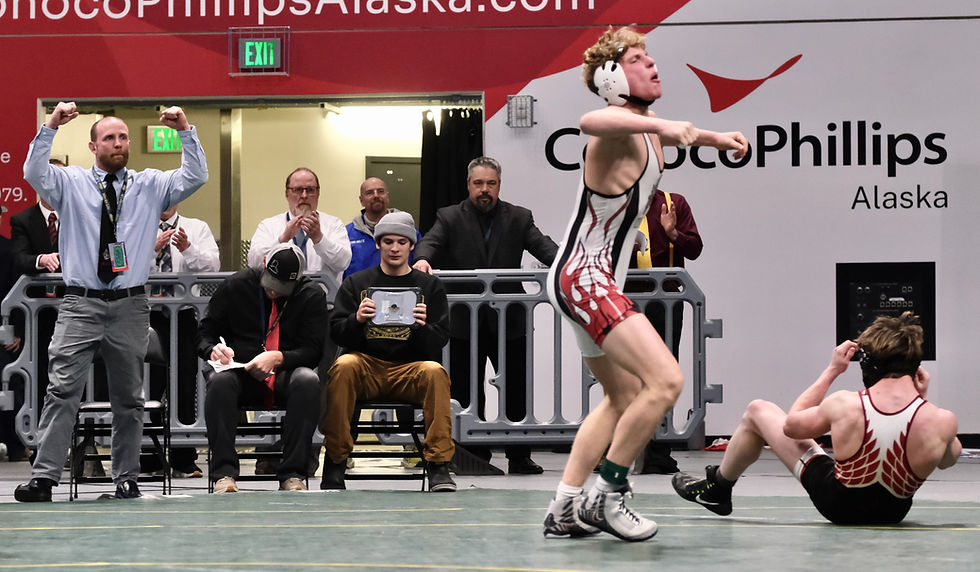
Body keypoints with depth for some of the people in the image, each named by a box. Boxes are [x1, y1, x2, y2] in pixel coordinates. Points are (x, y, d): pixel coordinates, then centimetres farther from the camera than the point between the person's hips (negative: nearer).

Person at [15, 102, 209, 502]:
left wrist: (185, 131, -12)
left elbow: (195, 177, 0)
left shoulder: (150, 186, 11)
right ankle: (43, 477, -13)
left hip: (130, 305, 2)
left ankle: (126, 479, 16)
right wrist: (50, 128, -19)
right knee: (62, 390, -11)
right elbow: (34, 173, -8)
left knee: (128, 397, 7)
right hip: (80, 303, -2)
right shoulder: (71, 183, 9)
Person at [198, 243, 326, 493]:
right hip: (241, 374, 0)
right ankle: (224, 473, -35)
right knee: (219, 381, -35)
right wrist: (213, 349, -15)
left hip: (286, 374, 0)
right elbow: (205, 333, 10)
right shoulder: (235, 286, 4)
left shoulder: (312, 295, 2)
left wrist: (278, 358, -23)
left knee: (308, 380, -35)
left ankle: (293, 474, -33)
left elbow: (312, 350, -4)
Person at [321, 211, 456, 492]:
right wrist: (357, 319, -17)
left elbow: (437, 346, 4)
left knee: (434, 371, -32)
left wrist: (422, 326, -19)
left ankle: (439, 466, -29)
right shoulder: (356, 283, 14)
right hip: (366, 366, 0)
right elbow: (336, 334, 4)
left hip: (409, 368, 0)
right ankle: (334, 464, -25)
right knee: (344, 366, -32)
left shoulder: (429, 286, 13)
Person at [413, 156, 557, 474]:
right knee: (467, 394, 4)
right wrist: (422, 258, -34)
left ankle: (519, 457, 9)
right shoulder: (450, 218, 7)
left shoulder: (519, 218, 10)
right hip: (465, 323, 0)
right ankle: (476, 457, 12)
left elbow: (542, 245, -4)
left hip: (508, 320, 1)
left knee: (517, 390, 1)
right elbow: (431, 241, -9)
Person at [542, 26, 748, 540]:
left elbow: (680, 134, 39)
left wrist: (715, 137, 24)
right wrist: (662, 124, -55)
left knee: (624, 396, 22)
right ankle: (605, 495, -12)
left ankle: (564, 509, 23)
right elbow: (592, 121, -46)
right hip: (583, 279, -11)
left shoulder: (648, 129, 12)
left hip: (593, 283, 11)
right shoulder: (619, 128, -18)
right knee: (665, 381, -21)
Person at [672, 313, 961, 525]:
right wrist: (923, 398, 0)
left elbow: (791, 425, -6)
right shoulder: (942, 421, -27)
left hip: (839, 505, -2)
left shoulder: (845, 405, -27)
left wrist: (832, 371, 0)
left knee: (757, 411, 15)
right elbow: (948, 460, -1)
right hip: (893, 512, 2)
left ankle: (716, 489, 40)